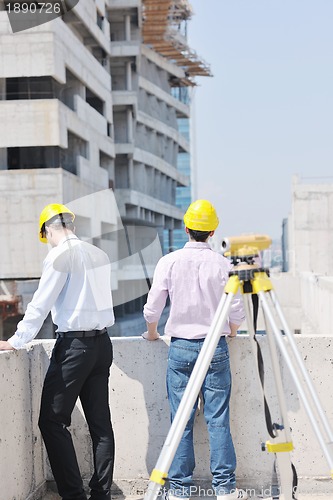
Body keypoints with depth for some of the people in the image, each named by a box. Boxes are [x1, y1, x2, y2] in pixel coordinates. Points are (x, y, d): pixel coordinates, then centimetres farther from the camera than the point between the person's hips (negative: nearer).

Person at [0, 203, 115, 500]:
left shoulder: (60, 255, -10)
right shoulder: (99, 255, 10)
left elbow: (40, 305, -12)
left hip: (74, 345, -8)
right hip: (102, 343, 8)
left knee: (52, 421, -1)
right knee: (100, 422, 8)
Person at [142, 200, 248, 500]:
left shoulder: (169, 262, -3)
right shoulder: (222, 265, -4)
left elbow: (152, 309, -1)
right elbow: (236, 312, -2)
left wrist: (152, 334, 19)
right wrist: (229, 334, 19)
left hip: (180, 348, 0)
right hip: (216, 348, 0)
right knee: (218, 419, 2)